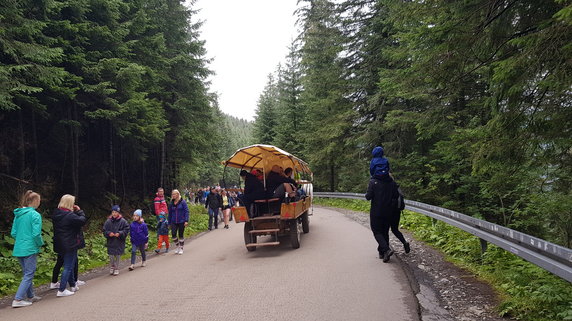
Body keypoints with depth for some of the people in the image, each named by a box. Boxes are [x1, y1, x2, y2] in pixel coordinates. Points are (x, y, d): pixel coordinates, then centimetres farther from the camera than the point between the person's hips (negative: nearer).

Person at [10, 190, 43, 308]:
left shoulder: (18, 214, 9)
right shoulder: (35, 215, -15)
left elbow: (13, 233, 11)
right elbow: (36, 234, -19)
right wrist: (40, 243, -2)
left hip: (18, 249, 8)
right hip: (30, 249, -8)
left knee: (26, 273, 19)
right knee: (29, 275, 1)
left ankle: (30, 296, 30)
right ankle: (17, 299, -4)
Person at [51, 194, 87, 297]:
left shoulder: (56, 214, 5)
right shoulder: (69, 215, -22)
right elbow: (82, 220, -18)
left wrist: (75, 211, 1)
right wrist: (79, 211, -6)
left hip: (61, 245, 9)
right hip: (70, 245, -9)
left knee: (69, 265, 21)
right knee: (68, 267, -1)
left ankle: (72, 285, 33)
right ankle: (61, 290, 0)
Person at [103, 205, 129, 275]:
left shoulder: (123, 221, -6)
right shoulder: (108, 221, -1)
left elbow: (126, 230, -4)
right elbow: (104, 231, 5)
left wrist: (120, 233, -17)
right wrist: (109, 233, -14)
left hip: (119, 242, -1)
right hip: (111, 242, 1)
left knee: (118, 256, 7)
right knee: (111, 256, 5)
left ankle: (116, 268, 22)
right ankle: (111, 267, 28)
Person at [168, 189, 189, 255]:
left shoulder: (182, 202, -7)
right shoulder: (172, 203, 6)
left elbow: (186, 211, -8)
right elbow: (170, 213, 13)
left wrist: (186, 220, -15)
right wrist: (169, 222, 13)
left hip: (181, 222, -3)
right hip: (174, 222, 3)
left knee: (181, 235, 4)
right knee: (173, 234, -9)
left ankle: (181, 248, 20)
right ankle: (178, 246, 15)